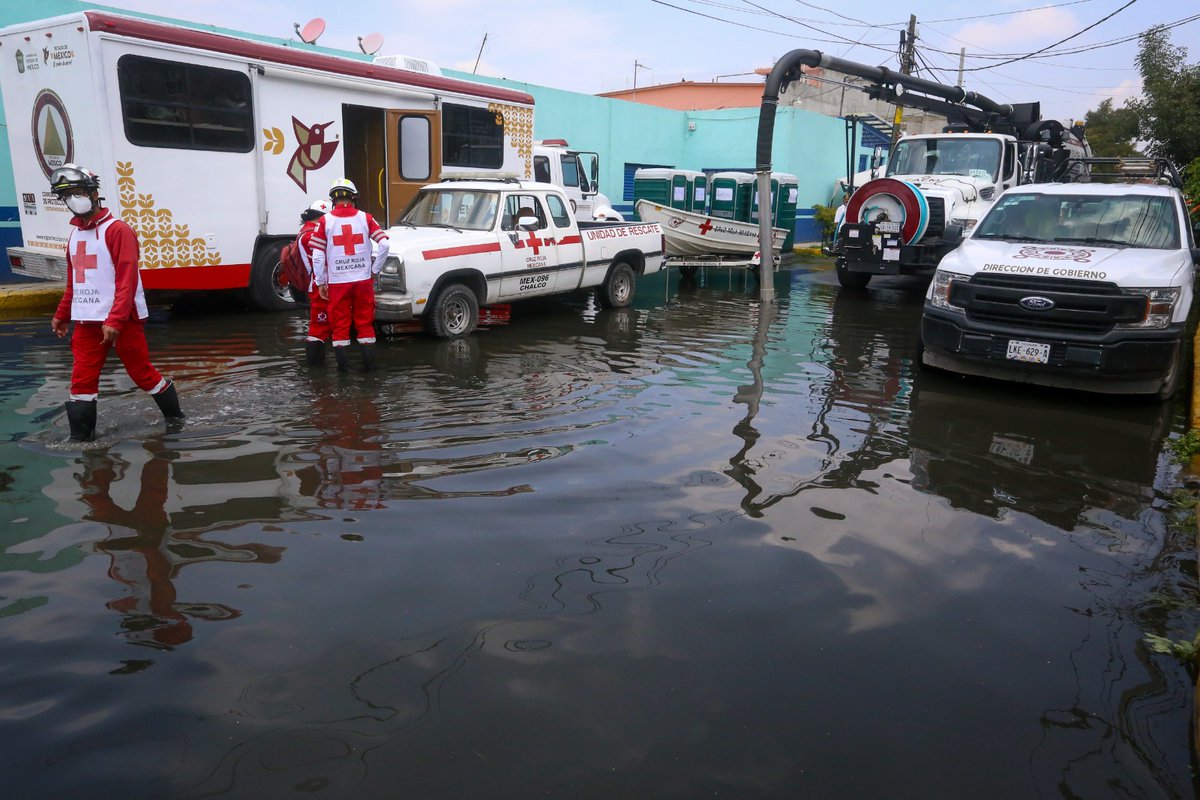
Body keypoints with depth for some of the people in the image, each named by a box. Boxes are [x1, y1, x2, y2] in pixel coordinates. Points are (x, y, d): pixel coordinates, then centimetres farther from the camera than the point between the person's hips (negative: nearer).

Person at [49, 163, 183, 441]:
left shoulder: (118, 230, -10)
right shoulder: (75, 234, 14)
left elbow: (127, 280, -17)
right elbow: (74, 281, 23)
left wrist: (115, 320, -22)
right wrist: (62, 314, 24)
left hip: (122, 319, -7)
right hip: (86, 321, 7)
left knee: (143, 373, 3)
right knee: (82, 381, 4)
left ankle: (175, 418, 21)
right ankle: (80, 438, 10)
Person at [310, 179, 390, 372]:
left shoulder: (325, 221, -3)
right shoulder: (365, 218, -1)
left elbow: (317, 255, -4)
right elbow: (384, 244, -6)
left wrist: (320, 282, 5)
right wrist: (375, 270, 5)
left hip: (337, 282, -1)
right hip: (363, 280, 1)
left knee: (339, 324, 8)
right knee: (365, 322, 11)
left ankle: (343, 365, 12)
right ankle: (369, 363, 14)